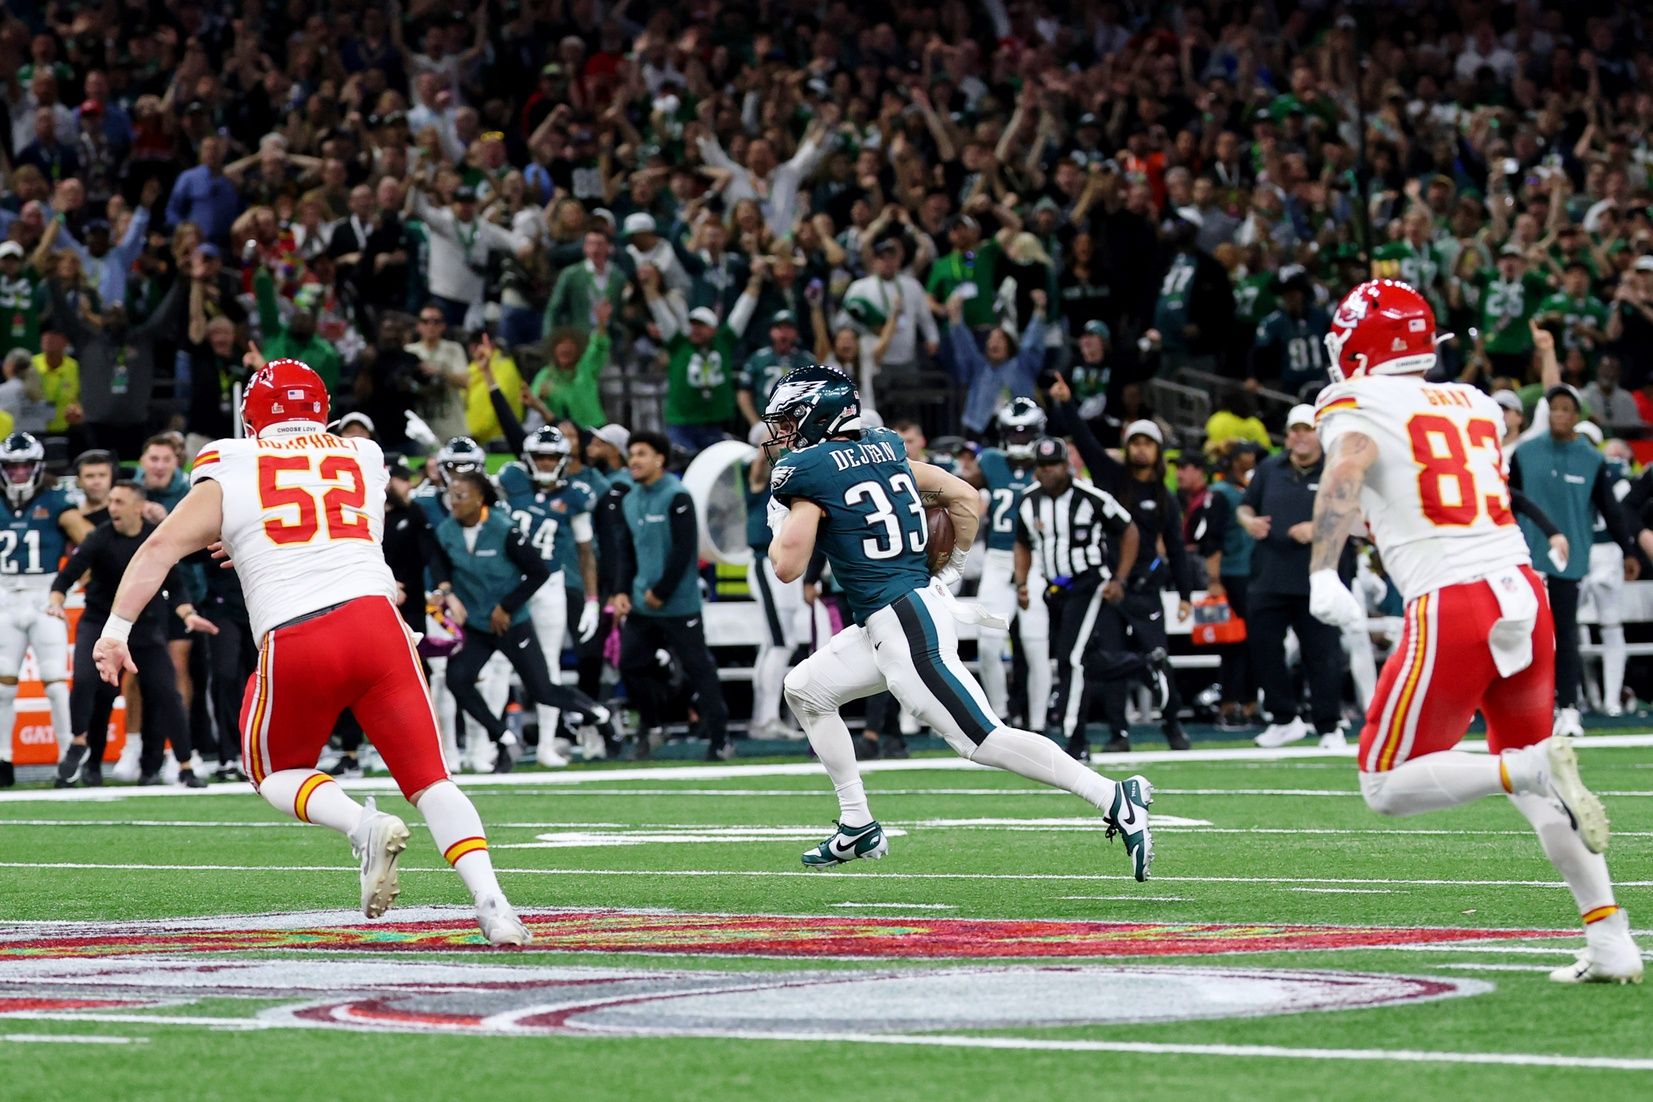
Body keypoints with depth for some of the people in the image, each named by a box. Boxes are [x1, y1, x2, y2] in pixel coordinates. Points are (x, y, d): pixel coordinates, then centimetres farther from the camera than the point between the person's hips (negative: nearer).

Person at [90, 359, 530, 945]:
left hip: (294, 644, -2)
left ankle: (364, 826, -8)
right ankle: (491, 904, -14)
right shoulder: (364, 460, 22)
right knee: (428, 779, 6)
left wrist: (115, 629, 3)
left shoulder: (228, 477, 13)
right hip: (374, 617, 2)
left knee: (275, 772, 21)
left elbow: (160, 549, 5)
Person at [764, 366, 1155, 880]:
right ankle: (857, 825, 20)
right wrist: (951, 568, 23)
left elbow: (788, 566, -12)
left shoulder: (808, 472, -10)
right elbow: (967, 498, 16)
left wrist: (779, 521, 8)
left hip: (905, 625, -10)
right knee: (804, 689, 19)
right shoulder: (884, 448, 14)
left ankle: (1115, 799, -16)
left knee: (984, 739, -11)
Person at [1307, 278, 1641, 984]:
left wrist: (1322, 575, -29)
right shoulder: (1476, 404, 19)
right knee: (1533, 787, 22)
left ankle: (1535, 768, -20)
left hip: (1452, 613, -6)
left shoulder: (1357, 405, 1)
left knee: (1386, 788, 4)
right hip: (1524, 592, 6)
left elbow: (1345, 473, -20)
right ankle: (1611, 945, 11)